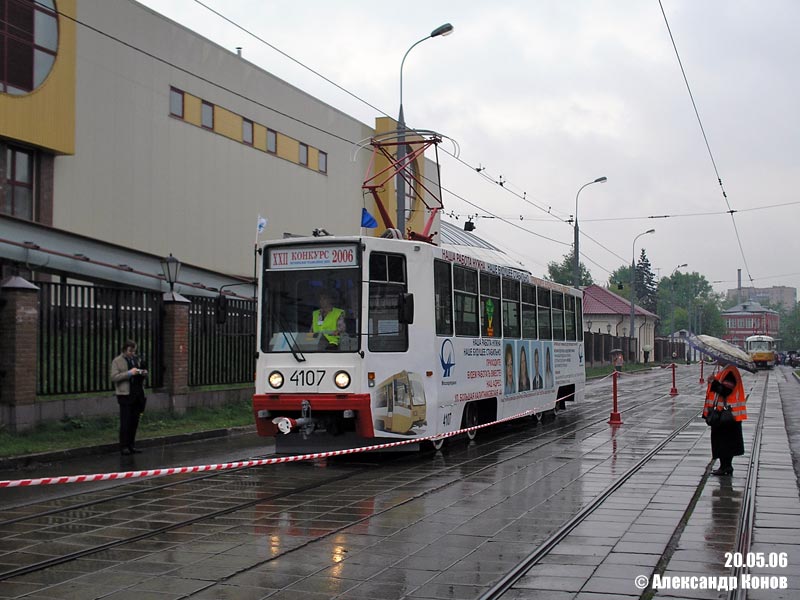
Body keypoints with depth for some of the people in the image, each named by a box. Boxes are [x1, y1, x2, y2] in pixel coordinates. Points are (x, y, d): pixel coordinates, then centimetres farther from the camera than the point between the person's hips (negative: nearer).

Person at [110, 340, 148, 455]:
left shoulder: (137, 360, 16)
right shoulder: (117, 361, -1)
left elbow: (142, 375, 27)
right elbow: (114, 377, -11)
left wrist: (143, 373, 3)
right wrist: (129, 373, -19)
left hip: (137, 395, 5)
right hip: (125, 395, -5)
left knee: (135, 421, 8)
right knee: (125, 423, -5)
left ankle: (132, 445, 16)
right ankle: (124, 446, 1)